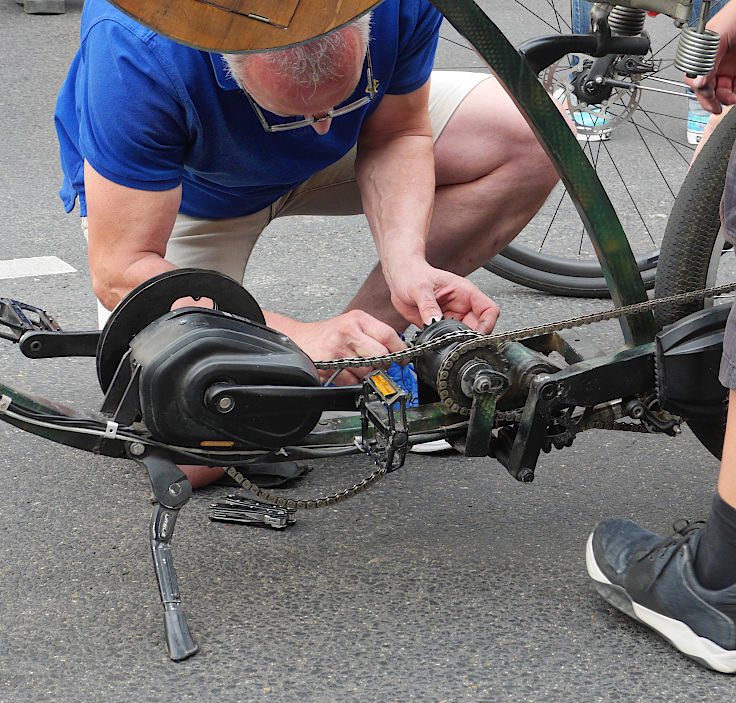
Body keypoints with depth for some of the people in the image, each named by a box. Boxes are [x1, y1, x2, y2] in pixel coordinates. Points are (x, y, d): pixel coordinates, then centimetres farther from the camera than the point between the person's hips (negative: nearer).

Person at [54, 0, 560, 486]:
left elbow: (397, 135, -13)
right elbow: (121, 271, -37)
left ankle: (361, 339, -6)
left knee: (531, 141, -18)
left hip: (320, 165, 4)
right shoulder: (136, 47, -41)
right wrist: (300, 338, -44)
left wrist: (406, 263, -31)